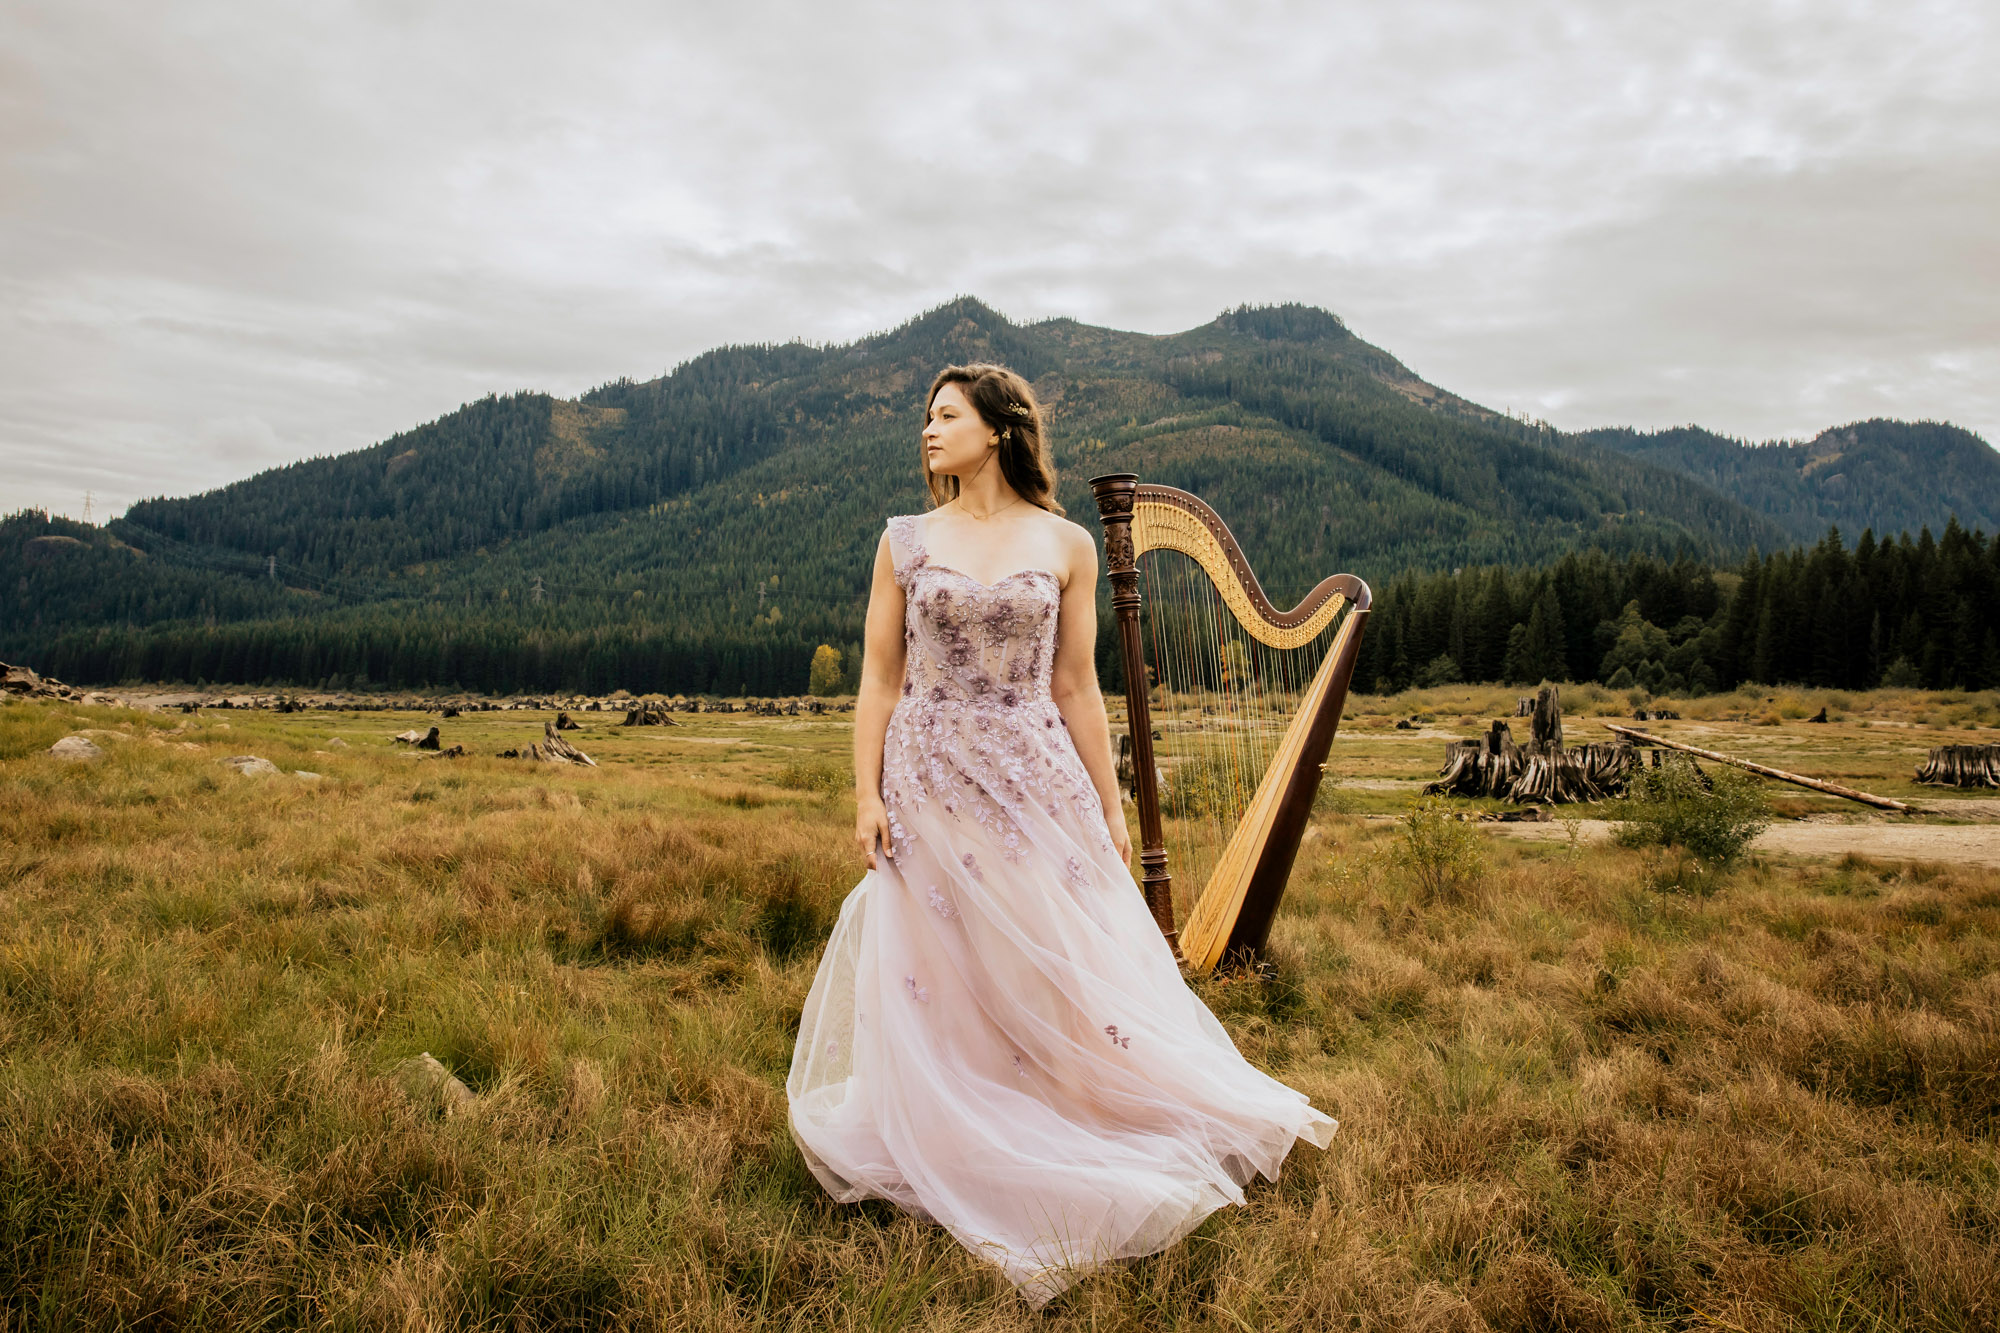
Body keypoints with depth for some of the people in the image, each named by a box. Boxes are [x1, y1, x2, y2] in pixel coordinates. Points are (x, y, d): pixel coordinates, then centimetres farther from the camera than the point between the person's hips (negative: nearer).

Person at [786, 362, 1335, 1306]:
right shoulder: (905, 543, 4)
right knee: (940, 987, 8)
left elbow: (1076, 688, 3)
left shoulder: (1066, 546, 1)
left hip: (1034, 785, -1)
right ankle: (965, 1159, 26)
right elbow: (879, 677, 3)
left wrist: (1108, 805, 2)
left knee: (1064, 979, 5)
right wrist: (865, 795, -5)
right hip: (929, 788, 1)